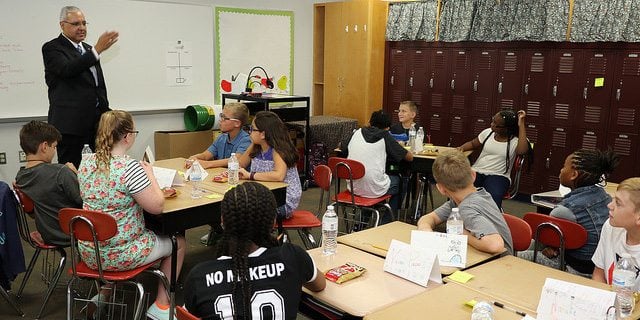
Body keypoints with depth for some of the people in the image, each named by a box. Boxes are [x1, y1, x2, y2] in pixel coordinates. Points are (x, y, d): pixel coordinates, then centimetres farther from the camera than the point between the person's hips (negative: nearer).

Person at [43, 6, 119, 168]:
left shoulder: (88, 49, 18)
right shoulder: (52, 48, -4)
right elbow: (68, 69, -25)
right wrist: (98, 50, -30)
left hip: (98, 119, 6)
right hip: (70, 121, -6)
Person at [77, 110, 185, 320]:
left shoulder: (86, 162, -2)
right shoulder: (129, 167, -26)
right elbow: (156, 207, -19)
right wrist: (150, 175, -5)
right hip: (120, 254, -7)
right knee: (178, 242, 17)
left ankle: (104, 293, 38)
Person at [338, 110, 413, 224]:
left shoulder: (357, 133, 8)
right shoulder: (385, 136, -2)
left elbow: (342, 147, 27)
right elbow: (410, 157, 4)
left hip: (353, 187, 5)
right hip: (374, 190, -5)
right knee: (398, 181, 25)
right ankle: (385, 223, 28)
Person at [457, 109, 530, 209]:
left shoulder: (515, 141, -3)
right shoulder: (487, 132, 11)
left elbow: (522, 150, -26)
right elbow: (472, 144, 26)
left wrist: (521, 125, -19)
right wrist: (462, 147, 3)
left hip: (498, 176, -3)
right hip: (477, 171, 3)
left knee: (492, 199, -37)